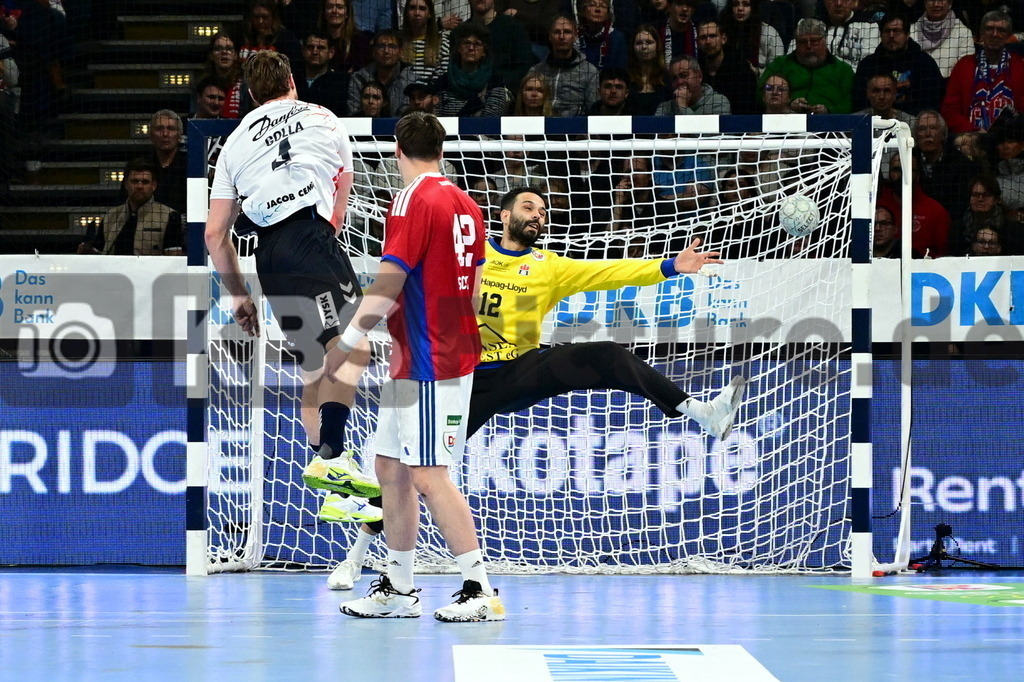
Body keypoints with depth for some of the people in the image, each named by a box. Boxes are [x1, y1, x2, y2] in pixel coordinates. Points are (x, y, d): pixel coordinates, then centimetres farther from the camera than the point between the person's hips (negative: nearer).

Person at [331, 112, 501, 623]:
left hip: (427, 365, -9)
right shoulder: (465, 205, 12)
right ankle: (398, 590, 18)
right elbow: (472, 288, 20)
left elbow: (388, 286, -20)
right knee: (391, 470, 14)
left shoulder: (413, 201, -13)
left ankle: (480, 591, -8)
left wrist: (347, 341, -18)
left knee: (429, 477, -8)